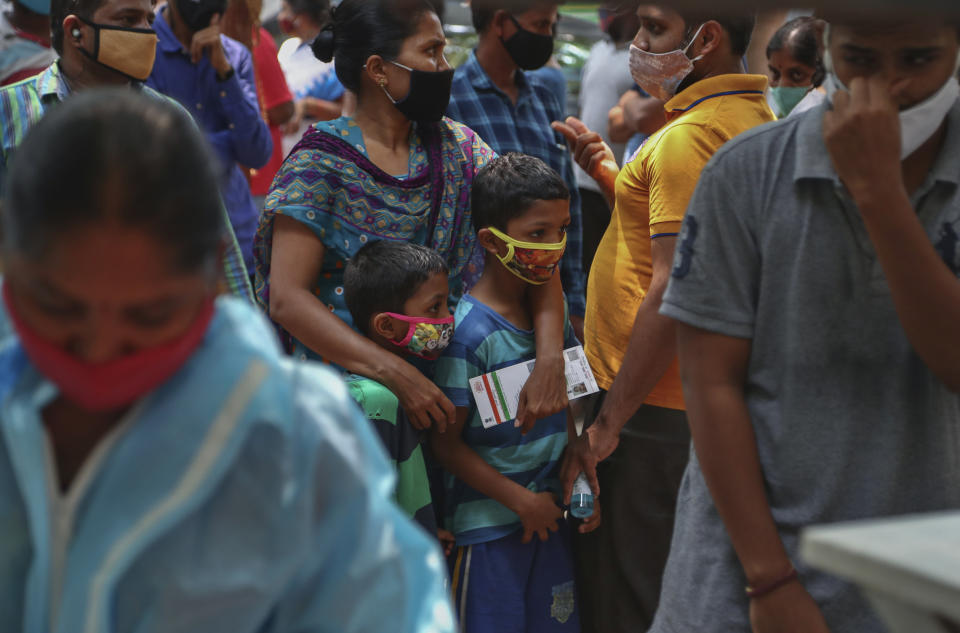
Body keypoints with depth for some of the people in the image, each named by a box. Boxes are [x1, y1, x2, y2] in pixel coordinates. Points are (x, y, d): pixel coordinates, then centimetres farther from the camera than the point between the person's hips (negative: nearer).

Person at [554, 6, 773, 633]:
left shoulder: (689, 137, -19)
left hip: (655, 408, -10)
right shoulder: (757, 119, 12)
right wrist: (612, 174, 12)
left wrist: (609, 422, -20)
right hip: (708, 398, 10)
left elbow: (674, 290, -24)